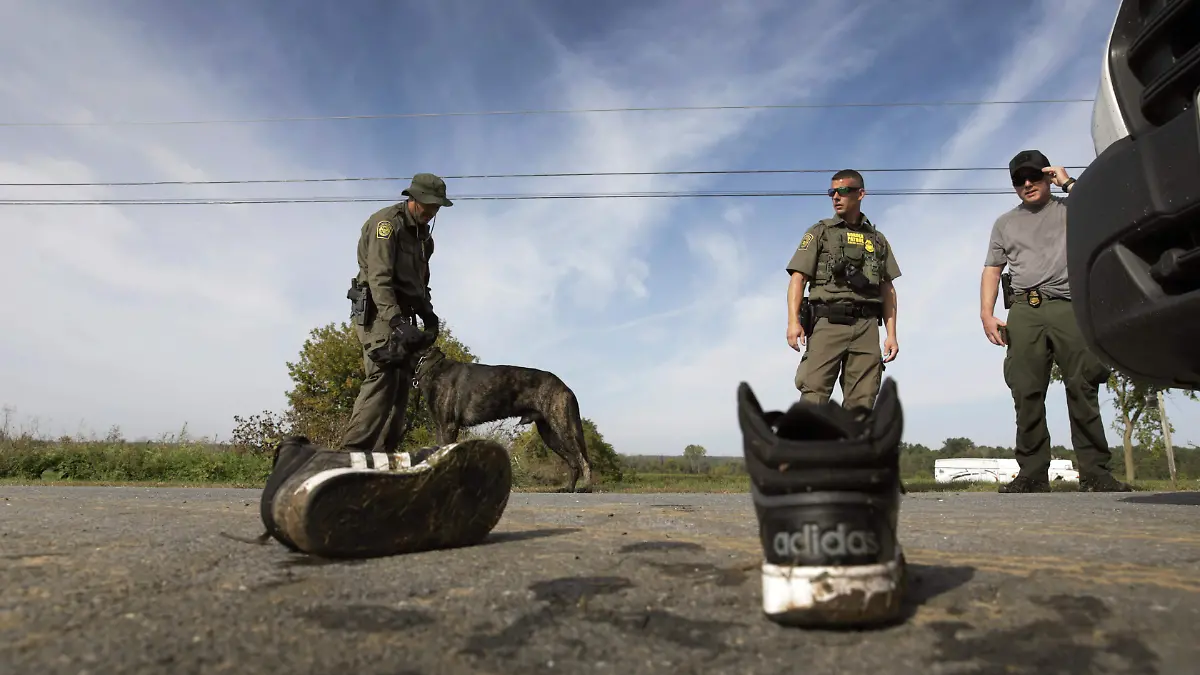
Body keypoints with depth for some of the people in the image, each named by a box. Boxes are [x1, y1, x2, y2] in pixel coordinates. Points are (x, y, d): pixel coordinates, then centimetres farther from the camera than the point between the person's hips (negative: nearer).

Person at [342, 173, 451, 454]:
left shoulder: (423, 234, 19)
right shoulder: (386, 222, -8)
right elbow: (379, 277, -20)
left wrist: (429, 315, 8)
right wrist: (396, 320, -30)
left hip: (400, 312, 9)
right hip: (378, 310, -9)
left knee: (401, 380, 0)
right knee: (383, 375, -22)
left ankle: (381, 455, -1)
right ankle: (353, 452, -26)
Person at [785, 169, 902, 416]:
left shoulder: (878, 240, 20)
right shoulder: (820, 233, 11)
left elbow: (888, 290, 18)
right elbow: (798, 278, 1)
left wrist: (891, 334, 7)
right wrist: (793, 321, -14)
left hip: (866, 328, 3)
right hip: (828, 323, -3)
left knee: (860, 404, 0)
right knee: (813, 398, -12)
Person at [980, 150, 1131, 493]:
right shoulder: (1005, 223, 23)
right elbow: (992, 271, 16)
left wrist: (1068, 183, 3)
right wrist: (986, 314, 2)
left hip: (1070, 307, -1)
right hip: (1024, 311, 1)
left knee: (1083, 389, -7)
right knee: (1027, 394, -5)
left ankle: (1094, 471, -5)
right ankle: (1033, 473, -3)